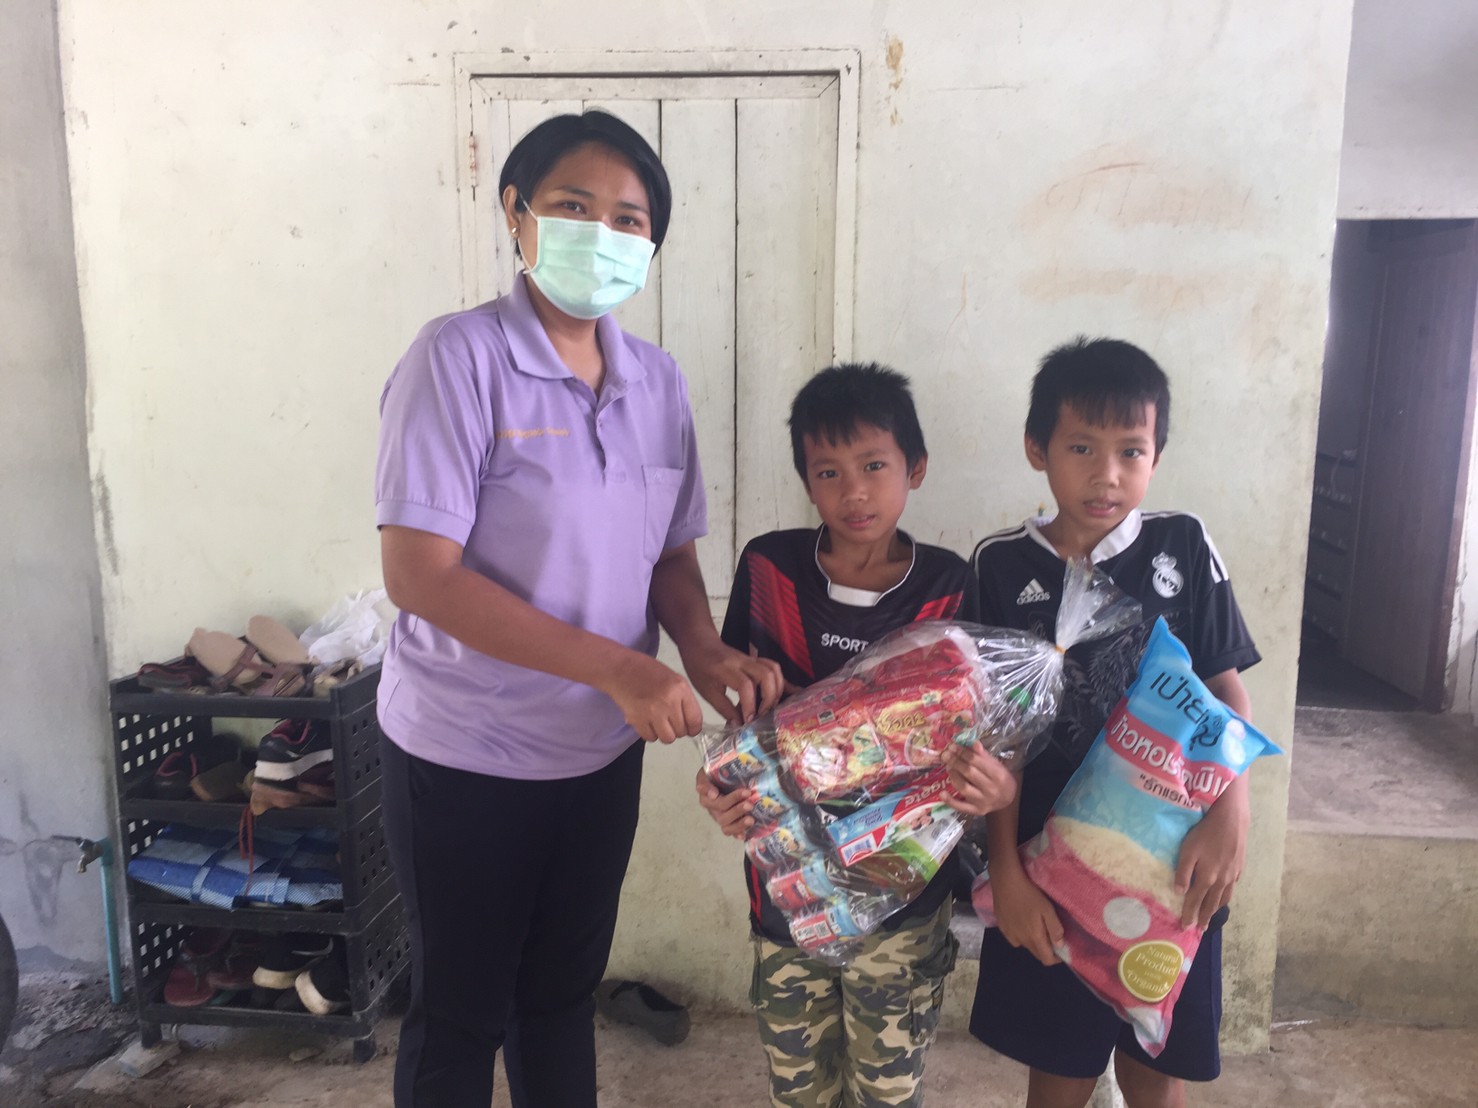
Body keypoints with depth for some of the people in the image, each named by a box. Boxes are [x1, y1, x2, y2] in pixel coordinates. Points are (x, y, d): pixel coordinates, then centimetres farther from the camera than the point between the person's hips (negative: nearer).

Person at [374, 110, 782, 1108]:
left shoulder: (657, 380, 1)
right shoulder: (461, 357, -16)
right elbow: (419, 573, -23)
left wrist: (705, 652, -12)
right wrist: (617, 668, -26)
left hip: (602, 751, 5)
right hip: (466, 758, -5)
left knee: (563, 995, 23)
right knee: (461, 1012, 15)